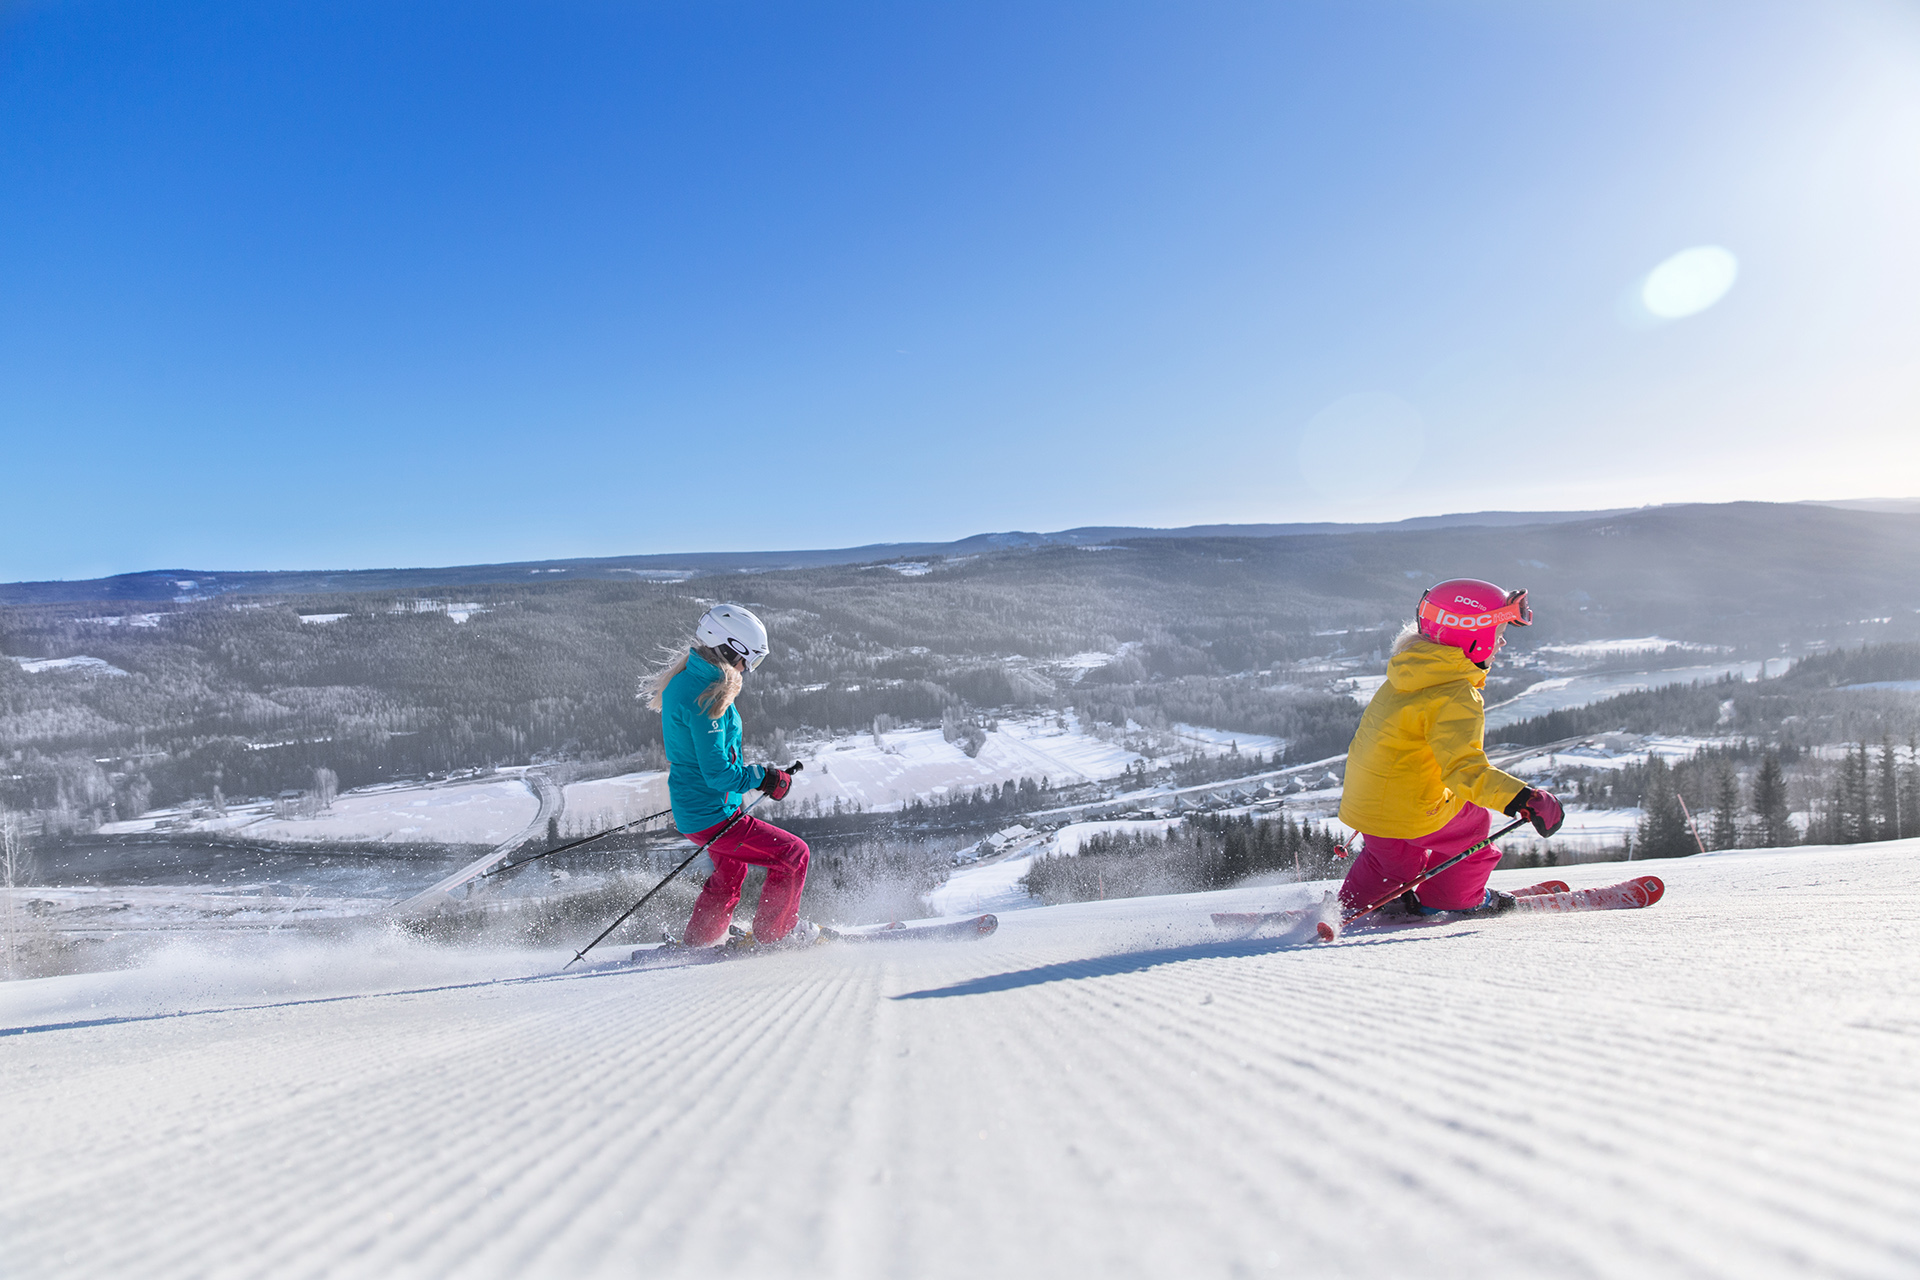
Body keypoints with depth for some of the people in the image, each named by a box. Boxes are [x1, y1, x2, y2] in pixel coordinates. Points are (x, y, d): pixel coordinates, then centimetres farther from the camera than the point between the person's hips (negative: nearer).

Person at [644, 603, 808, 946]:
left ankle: (696, 942, 43)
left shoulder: (682, 680, 4)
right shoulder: (705, 698, -27)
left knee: (730, 872, 31)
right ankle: (771, 935, 13)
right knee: (793, 854, -3)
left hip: (689, 804, 10)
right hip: (711, 817, -10)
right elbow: (718, 772, -27)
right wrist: (766, 777, -13)